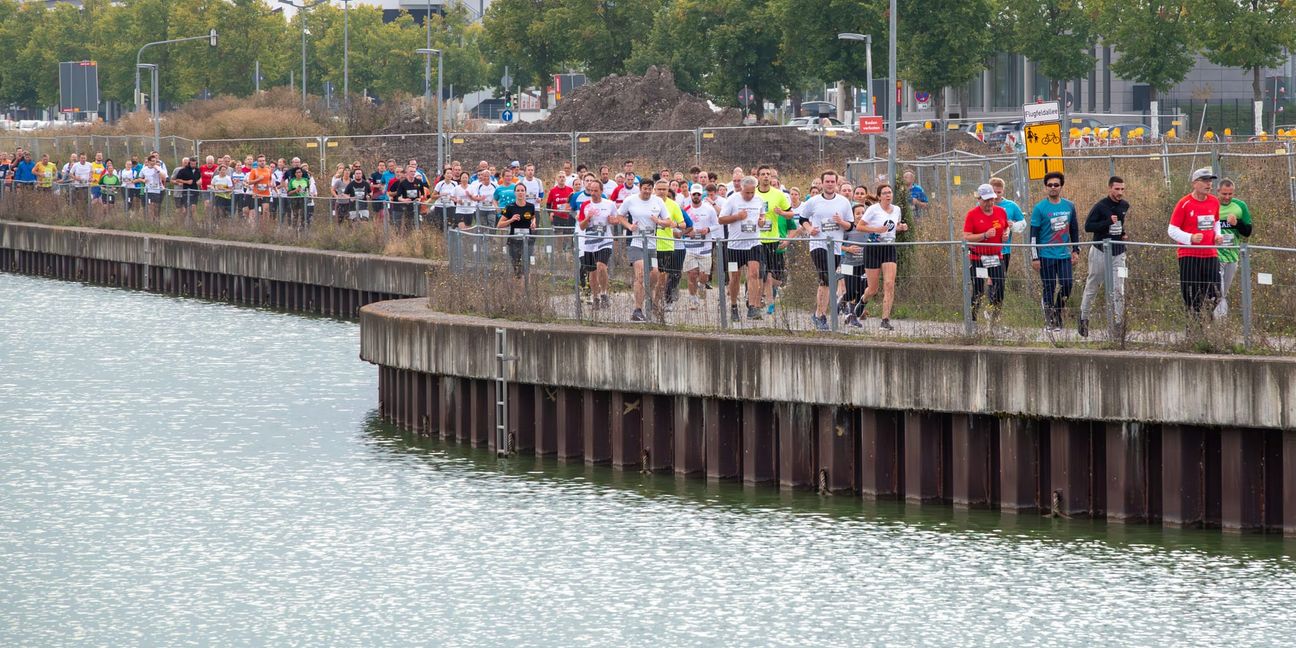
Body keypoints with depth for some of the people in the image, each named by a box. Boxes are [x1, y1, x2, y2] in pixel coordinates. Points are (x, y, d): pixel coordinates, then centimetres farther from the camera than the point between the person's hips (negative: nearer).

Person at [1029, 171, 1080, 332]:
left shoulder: (1069, 206, 8)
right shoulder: (1040, 208, -5)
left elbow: (1074, 229, 18)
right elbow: (1033, 234, -5)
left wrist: (1076, 251, 13)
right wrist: (1034, 257, -9)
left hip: (1064, 255, 4)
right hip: (1046, 256, -3)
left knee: (1067, 285, -4)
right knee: (1049, 289, 0)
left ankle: (1058, 317, 16)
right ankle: (1049, 321, 10)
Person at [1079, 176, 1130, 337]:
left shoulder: (1125, 206, 8)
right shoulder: (1100, 206, -9)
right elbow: (1088, 226, -12)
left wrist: (1126, 233, 9)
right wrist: (1108, 222, -21)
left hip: (1118, 253, 4)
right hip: (1100, 251, -4)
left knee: (1118, 290, -5)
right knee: (1092, 287, 5)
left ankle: (1119, 322, -5)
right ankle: (1084, 319, 19)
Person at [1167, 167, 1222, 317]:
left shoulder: (1214, 202, 9)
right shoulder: (1184, 203, -7)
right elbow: (1172, 230, -5)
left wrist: (1217, 235, 6)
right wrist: (1190, 238, -19)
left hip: (1210, 254, 4)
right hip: (1189, 256, -4)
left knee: (1213, 296, -3)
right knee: (1191, 298, -3)